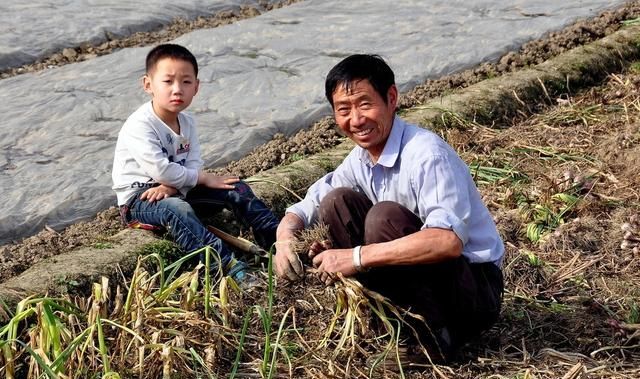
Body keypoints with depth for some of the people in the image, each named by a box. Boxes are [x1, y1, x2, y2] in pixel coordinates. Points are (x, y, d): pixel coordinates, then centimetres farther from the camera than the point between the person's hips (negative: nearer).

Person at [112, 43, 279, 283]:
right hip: (138, 198, -8)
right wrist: (204, 178, -18)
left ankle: (277, 241, -6)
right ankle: (229, 266, -53)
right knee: (176, 209, -40)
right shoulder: (139, 126, -18)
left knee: (236, 189, -4)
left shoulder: (186, 123, 6)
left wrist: (171, 186, -23)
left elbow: (193, 164, -3)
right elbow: (160, 169, -27)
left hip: (176, 192, 8)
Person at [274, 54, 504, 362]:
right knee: (336, 202, -4)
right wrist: (285, 238, -15)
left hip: (475, 287, -7)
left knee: (385, 217, -30)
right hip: (420, 273, 7)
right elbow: (307, 206, 9)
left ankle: (429, 336, -16)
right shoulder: (360, 160, 0)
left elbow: (449, 241, -38)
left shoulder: (427, 155, -24)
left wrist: (357, 257, -35)